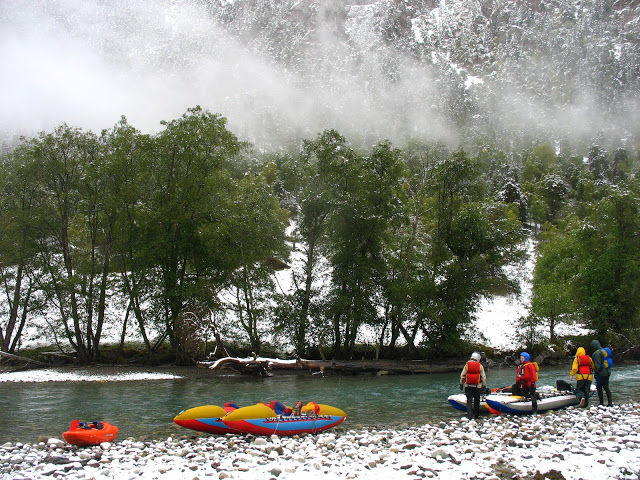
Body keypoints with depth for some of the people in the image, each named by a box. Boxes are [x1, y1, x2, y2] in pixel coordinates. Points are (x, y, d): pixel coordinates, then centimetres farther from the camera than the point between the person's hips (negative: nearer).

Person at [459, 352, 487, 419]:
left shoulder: (467, 365, -1)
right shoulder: (480, 366, -1)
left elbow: (462, 375, 1)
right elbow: (483, 377, 0)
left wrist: (461, 384, 9)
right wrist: (484, 386, 8)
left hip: (468, 386, 0)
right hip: (477, 386, 0)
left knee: (469, 401, 0)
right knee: (476, 401, 12)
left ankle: (469, 415, -12)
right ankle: (476, 415, 20)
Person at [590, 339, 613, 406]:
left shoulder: (597, 353, -16)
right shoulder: (605, 351, 12)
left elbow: (597, 365, -20)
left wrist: (596, 373, -13)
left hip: (601, 373, -9)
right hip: (607, 372, 9)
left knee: (599, 388, 0)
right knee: (606, 387, 13)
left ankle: (601, 403, 1)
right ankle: (610, 402, 11)